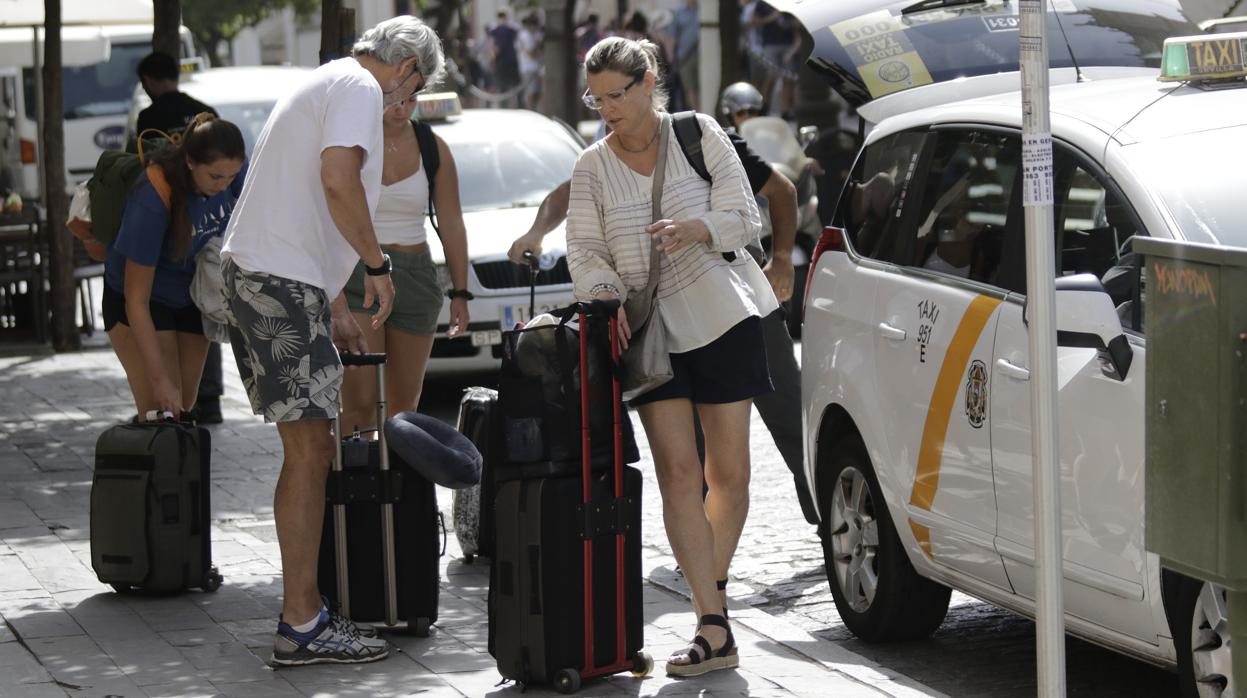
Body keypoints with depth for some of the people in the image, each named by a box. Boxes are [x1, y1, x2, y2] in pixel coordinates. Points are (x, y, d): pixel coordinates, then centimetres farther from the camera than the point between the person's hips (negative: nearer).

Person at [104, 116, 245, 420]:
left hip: (192, 297, 6)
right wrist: (159, 379, -32)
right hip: (143, 303, -6)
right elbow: (136, 299, -30)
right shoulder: (152, 200, -33)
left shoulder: (232, 173, -18)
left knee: (184, 411, 8)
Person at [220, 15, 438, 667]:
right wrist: (378, 265, -9)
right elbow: (338, 180, -21)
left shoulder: (326, 83, 27)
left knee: (309, 449, 13)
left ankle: (303, 605, 17)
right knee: (308, 451, -9)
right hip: (283, 281, -11)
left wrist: (335, 308, 34)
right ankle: (302, 625, -9)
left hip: (253, 271, 11)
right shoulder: (359, 88, -5)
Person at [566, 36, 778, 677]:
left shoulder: (697, 134, -1)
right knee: (677, 471, -10)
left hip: (720, 315, -1)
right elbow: (584, 252, 1)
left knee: (729, 472, 1)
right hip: (648, 328, 1)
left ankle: (710, 593, 20)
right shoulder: (591, 167, 4)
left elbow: (743, 219, -2)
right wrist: (609, 296, -19)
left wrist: (696, 228, -23)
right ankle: (713, 627, -12)